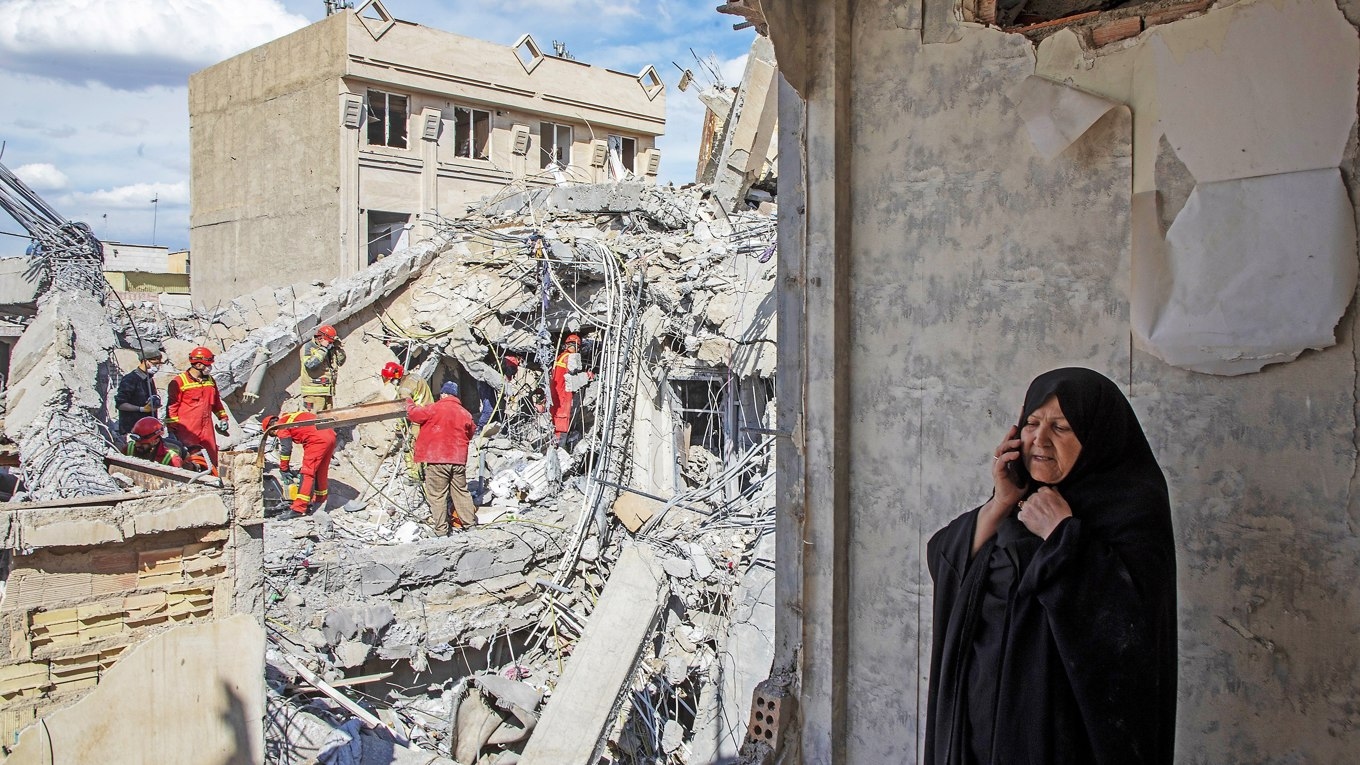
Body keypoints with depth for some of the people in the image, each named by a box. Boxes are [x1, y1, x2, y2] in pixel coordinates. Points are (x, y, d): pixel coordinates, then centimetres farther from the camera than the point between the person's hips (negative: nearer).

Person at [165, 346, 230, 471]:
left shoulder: (210, 380, 14)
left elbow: (216, 402, 26)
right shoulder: (179, 382, -8)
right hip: (186, 431, -6)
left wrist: (222, 417, 23)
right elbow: (171, 406, -7)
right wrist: (172, 428, -9)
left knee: (211, 460, 7)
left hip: (207, 429, 6)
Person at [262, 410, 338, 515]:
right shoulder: (291, 417, 31)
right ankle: (321, 500, 35)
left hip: (318, 440, -9)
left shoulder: (281, 426, 5)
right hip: (330, 435, 9)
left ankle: (299, 508, -11)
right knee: (321, 471, 22)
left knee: (308, 473, -8)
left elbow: (286, 449, 0)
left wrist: (284, 469, 13)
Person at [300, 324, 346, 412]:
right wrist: (323, 349, -19)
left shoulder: (330, 348, 14)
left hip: (328, 392, 7)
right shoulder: (308, 347, -6)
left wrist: (338, 348, 3)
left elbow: (341, 362, 18)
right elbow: (310, 364, -22)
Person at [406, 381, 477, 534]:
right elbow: (470, 434, 19)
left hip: (437, 460, -5)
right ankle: (470, 521, 21)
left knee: (437, 496, 2)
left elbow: (414, 414, 0)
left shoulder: (435, 409, -8)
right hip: (459, 460, 5)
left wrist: (408, 403, 20)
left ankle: (441, 530, 4)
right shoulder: (465, 414, 8)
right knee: (461, 491, 16)